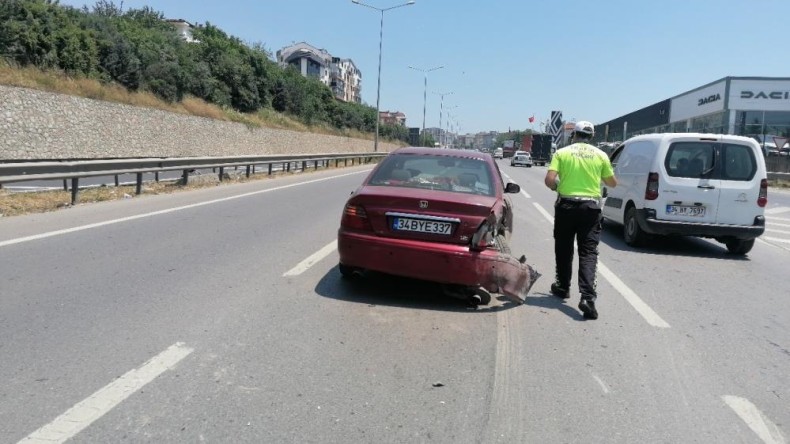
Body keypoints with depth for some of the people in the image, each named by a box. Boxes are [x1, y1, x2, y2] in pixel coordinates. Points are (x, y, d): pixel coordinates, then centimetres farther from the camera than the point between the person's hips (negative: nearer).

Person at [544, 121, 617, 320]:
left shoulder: (562, 152, 0)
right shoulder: (600, 155, 4)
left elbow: (549, 180, -10)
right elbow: (612, 183, 12)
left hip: (566, 205, 0)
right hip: (591, 206, 0)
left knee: (563, 249, 16)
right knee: (588, 252, -2)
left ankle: (562, 287, 30)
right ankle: (587, 296, -16)